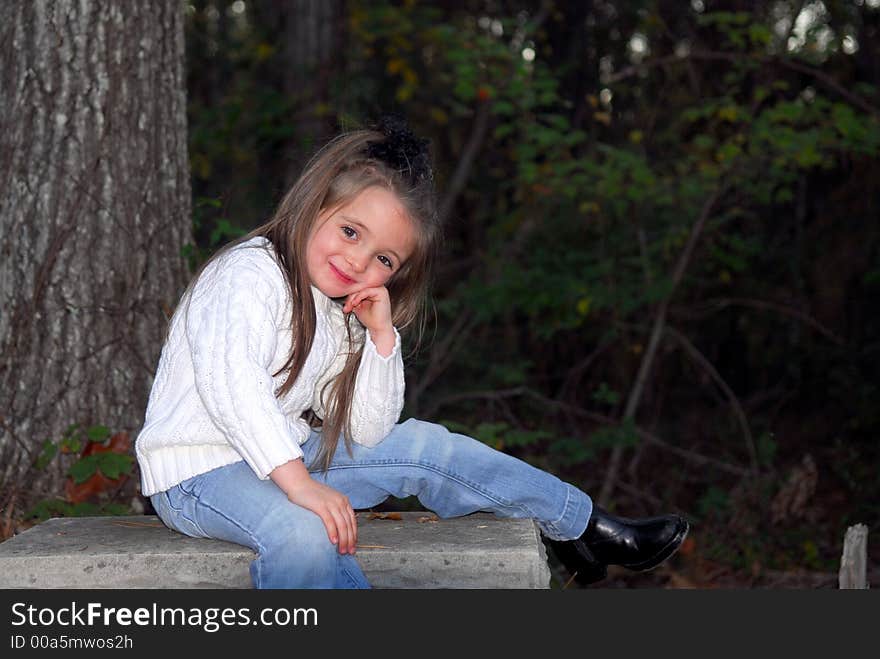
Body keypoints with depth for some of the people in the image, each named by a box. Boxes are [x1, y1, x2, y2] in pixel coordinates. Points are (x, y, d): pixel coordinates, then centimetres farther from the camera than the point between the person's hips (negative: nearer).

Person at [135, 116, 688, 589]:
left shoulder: (342, 315, 9)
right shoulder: (251, 274, -17)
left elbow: (365, 433, 2)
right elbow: (228, 380, -35)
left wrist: (382, 337, -9)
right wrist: (297, 481, -41)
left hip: (282, 458, 8)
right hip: (198, 472, -8)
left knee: (421, 447, 3)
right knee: (301, 532, -38)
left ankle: (582, 528, 15)